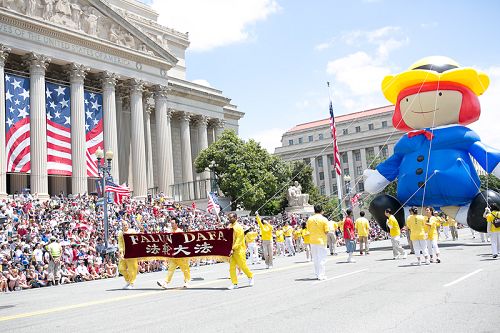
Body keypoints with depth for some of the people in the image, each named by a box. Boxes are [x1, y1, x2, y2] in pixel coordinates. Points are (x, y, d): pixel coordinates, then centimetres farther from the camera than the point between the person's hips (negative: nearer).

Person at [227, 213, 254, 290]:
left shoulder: (238, 227, -11)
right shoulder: (230, 227, 11)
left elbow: (239, 240, -18)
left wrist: (233, 249, -24)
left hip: (239, 250, -6)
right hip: (232, 250, 7)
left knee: (243, 266, 2)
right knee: (231, 267, 1)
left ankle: (250, 276, 26)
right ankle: (234, 283, 7)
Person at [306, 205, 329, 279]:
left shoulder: (310, 219, 0)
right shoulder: (324, 219, -9)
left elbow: (308, 229, 7)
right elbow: (326, 232, -11)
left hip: (312, 241, 4)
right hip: (321, 241, -4)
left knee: (315, 258, 14)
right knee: (321, 259, 3)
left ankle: (317, 274, 21)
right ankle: (321, 275, 3)